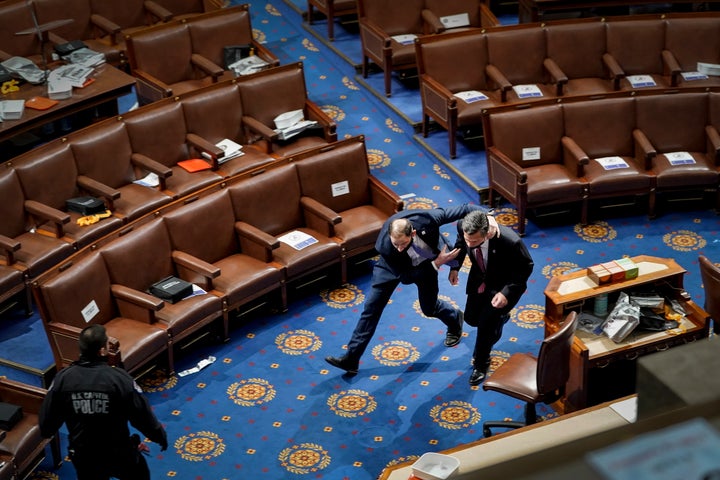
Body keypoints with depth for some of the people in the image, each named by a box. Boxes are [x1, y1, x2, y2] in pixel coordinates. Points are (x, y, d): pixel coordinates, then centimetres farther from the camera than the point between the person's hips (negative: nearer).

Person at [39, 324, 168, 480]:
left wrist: (47, 431, 21)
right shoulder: (119, 378, -23)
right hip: (119, 453, -2)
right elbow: (142, 416, -14)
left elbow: (47, 420, -3)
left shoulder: (63, 378, -15)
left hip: (83, 456, 2)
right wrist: (160, 436, 4)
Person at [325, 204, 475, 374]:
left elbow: (455, 211, -25)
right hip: (394, 265, -1)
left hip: (426, 263, 1)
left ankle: (455, 319, 52)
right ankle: (351, 358, 7)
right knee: (371, 307, -2)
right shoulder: (384, 247, -41)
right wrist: (436, 264, -36)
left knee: (429, 308, 15)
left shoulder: (426, 219, -43)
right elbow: (405, 277, -29)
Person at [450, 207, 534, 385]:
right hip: (480, 279, 5)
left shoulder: (510, 241, -42)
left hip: (504, 284, -5)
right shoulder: (463, 226, -29)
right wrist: (455, 267, -7)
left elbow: (526, 266, -22)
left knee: (486, 322, -10)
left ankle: (481, 364, 18)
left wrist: (506, 292, -28)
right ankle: (499, 318, 50)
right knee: (471, 318, 15)